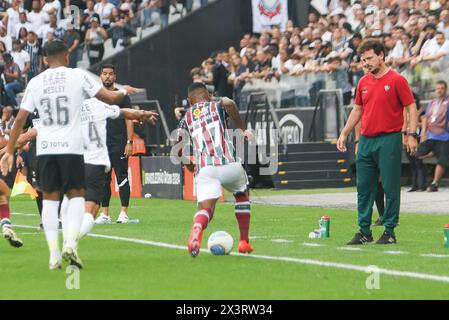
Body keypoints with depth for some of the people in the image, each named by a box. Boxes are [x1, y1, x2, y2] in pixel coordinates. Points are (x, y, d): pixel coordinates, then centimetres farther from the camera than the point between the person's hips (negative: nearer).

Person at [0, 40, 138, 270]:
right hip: (71, 147, -2)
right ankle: (70, 243, -10)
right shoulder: (77, 76, -1)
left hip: (45, 148, 2)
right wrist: (124, 91, 21)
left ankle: (54, 254, 3)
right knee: (76, 195, 9)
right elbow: (110, 98, -1)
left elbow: (20, 119, 5)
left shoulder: (35, 82, 6)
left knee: (50, 199, 8)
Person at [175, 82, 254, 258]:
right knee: (242, 196, 28)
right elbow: (229, 104, -11)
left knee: (205, 209, -6)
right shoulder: (217, 106, 15)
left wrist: (188, 165, 37)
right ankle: (244, 242, 24)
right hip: (229, 163, 0)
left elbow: (178, 149, 17)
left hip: (204, 169, 0)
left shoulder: (186, 118, 22)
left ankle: (196, 231, -43)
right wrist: (243, 129, -3)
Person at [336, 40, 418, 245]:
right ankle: (364, 232, 12)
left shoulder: (396, 80, -5)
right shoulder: (363, 82, 13)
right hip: (366, 141, 6)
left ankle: (389, 232, 3)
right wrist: (344, 134, 17)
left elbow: (411, 107, -6)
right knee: (364, 188, 6)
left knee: (390, 187, -3)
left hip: (389, 140, -6)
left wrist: (411, 135, -15)